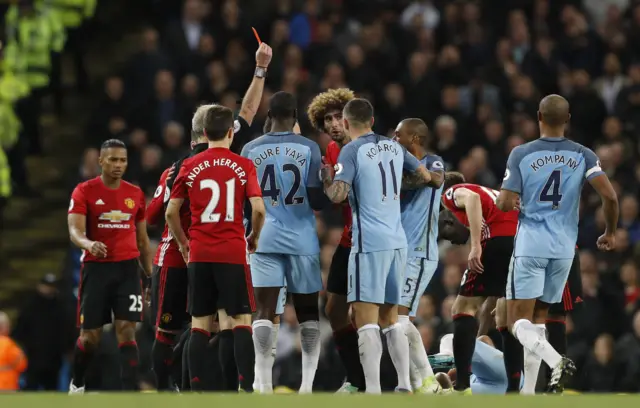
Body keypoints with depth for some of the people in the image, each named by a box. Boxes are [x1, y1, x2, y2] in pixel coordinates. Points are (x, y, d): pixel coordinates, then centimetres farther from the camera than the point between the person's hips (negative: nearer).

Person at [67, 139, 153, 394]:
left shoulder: (135, 194, 9)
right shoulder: (84, 192, -3)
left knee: (127, 332, -9)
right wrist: (89, 244, -36)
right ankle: (76, 385, 28)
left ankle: (131, 392, -13)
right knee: (90, 336, 3)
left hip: (127, 268, 2)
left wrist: (149, 275, 14)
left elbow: (142, 239, 17)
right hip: (96, 268, -2)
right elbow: (74, 231, -13)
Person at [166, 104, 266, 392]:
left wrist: (183, 243, 18)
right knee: (241, 322, 0)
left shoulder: (190, 167, 4)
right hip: (233, 252, -2)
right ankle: (246, 385, -12)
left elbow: (171, 212, 4)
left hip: (199, 254, 2)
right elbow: (258, 209, -9)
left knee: (200, 323, 8)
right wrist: (254, 237, 9)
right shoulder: (243, 166, -2)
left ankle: (196, 387, 3)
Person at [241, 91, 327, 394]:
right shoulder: (309, 149, -4)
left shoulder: (250, 150, 3)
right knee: (308, 312, 8)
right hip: (302, 239, -1)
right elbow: (317, 200, -8)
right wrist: (329, 197, 13)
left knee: (264, 311, -1)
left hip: (265, 240, 1)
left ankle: (265, 384, -10)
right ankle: (307, 383, 2)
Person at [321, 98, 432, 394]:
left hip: (370, 243, -6)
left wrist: (326, 180, 3)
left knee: (366, 320, -8)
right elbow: (425, 176, 21)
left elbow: (338, 195, -17)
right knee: (390, 319, 15)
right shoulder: (393, 146, 12)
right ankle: (404, 386, 9)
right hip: (397, 241, 6)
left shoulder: (352, 150, -7)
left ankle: (373, 392, -17)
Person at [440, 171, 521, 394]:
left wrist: (475, 246, -17)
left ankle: (463, 386, -8)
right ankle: (514, 389, 13)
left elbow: (472, 198, -11)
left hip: (500, 240, -7)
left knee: (464, 307, 2)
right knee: (508, 317, 19)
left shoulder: (452, 193, 18)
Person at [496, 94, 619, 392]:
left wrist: (510, 201, 15)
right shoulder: (582, 156, 0)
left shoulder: (521, 155, -6)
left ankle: (556, 361, -28)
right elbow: (609, 196, -8)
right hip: (564, 248, 3)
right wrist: (610, 233, 9)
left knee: (519, 321, -1)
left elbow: (505, 204, -10)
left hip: (530, 245, -3)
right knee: (538, 318, 17)